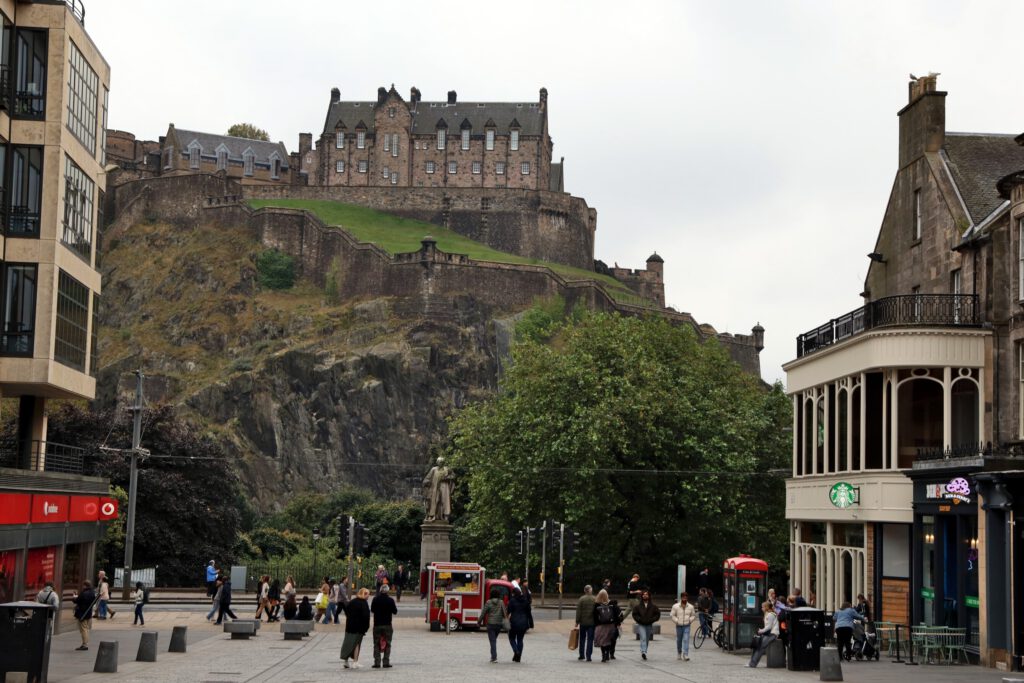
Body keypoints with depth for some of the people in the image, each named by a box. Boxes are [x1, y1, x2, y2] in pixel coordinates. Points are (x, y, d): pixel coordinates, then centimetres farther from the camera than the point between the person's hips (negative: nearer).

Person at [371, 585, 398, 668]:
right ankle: (386, 662, 2)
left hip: (377, 625, 1)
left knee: (377, 644, 8)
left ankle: (377, 662, 2)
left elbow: (372, 610, 9)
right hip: (387, 625, -1)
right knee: (387, 644, 7)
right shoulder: (390, 600, -9)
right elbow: (395, 611, -3)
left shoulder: (375, 599, -5)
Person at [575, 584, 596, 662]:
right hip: (592, 622, 0)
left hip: (583, 622, 0)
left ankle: (582, 655, 20)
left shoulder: (581, 599, -6)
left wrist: (577, 621, -3)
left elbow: (578, 611, -7)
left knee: (582, 639, 14)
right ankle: (588, 656, -5)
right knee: (590, 639, 2)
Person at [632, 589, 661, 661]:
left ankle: (644, 654, 19)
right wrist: (639, 619, -9)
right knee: (643, 638, -19)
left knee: (647, 640, 9)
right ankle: (643, 652, -30)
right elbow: (634, 614, 5)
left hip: (649, 625, 2)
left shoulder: (653, 606, 2)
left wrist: (652, 620, -7)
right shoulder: (638, 606, -1)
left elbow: (657, 614, 6)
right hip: (641, 625, -2)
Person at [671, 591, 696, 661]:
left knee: (686, 640, -12)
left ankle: (685, 655, -16)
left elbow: (693, 615, 14)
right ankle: (679, 654, 32)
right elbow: (672, 615, 2)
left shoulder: (690, 607, 4)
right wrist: (676, 621, -9)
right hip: (679, 626, 0)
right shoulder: (675, 606, -2)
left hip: (687, 626, 0)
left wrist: (690, 620, -3)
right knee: (679, 640, 12)